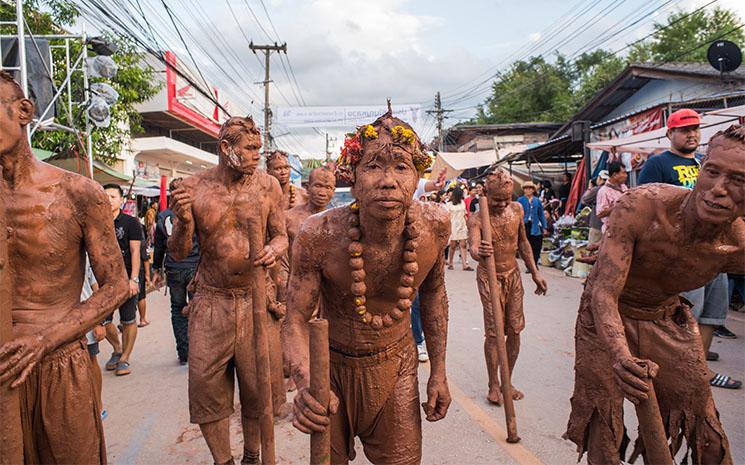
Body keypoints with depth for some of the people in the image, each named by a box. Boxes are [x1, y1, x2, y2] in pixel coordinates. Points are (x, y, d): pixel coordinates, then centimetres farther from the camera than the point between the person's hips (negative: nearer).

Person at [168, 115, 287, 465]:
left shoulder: (268, 185, -2)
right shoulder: (193, 187, -3)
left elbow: (281, 235, 8)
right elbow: (178, 253, 2)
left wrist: (274, 249, -15)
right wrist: (184, 222, -18)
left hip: (256, 300, 0)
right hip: (210, 303, 0)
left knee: (258, 388, 9)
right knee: (206, 390, 6)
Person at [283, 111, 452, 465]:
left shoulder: (434, 226, -19)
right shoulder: (318, 236, -28)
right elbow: (295, 321, -19)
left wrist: (438, 370, 3)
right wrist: (305, 384, -38)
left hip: (397, 364, 2)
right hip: (332, 365, -1)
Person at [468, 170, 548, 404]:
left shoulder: (517, 209, -3)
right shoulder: (476, 219, -17)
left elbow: (523, 243, 10)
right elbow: (473, 248, -34)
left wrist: (535, 273, 12)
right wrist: (479, 253, -58)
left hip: (513, 274, 5)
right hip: (489, 277, -4)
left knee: (514, 331, 6)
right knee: (493, 333, -3)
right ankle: (494, 385, 12)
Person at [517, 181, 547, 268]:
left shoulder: (537, 201, 9)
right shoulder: (520, 200, 1)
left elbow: (541, 214, 11)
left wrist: (544, 226, 8)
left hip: (535, 226, 2)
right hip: (525, 225, -2)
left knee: (536, 247, 3)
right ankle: (529, 266, 11)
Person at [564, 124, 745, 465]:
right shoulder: (640, 206, -33)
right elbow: (604, 293, -35)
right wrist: (620, 356, -51)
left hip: (669, 319, 3)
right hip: (606, 319, -3)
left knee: (705, 426, 13)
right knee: (603, 430, 3)